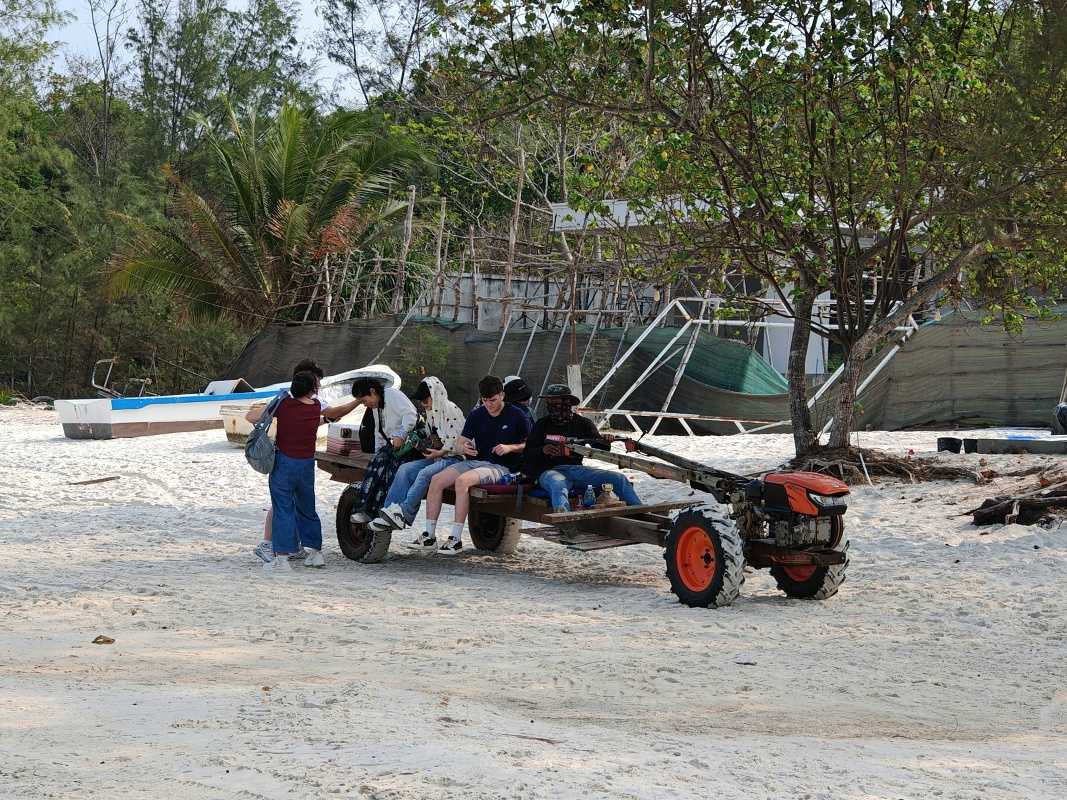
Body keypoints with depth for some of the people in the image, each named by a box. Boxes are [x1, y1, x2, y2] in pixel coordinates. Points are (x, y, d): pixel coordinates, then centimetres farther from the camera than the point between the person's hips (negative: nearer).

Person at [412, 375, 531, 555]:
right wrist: (464, 447, -10)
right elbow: (461, 442, 14)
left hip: (501, 467, -6)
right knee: (436, 480, -15)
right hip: (475, 461, 6)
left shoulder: (516, 416, -1)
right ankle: (429, 536, -13)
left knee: (462, 481, -33)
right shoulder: (476, 415, 12)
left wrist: (510, 448, -15)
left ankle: (456, 539, -31)